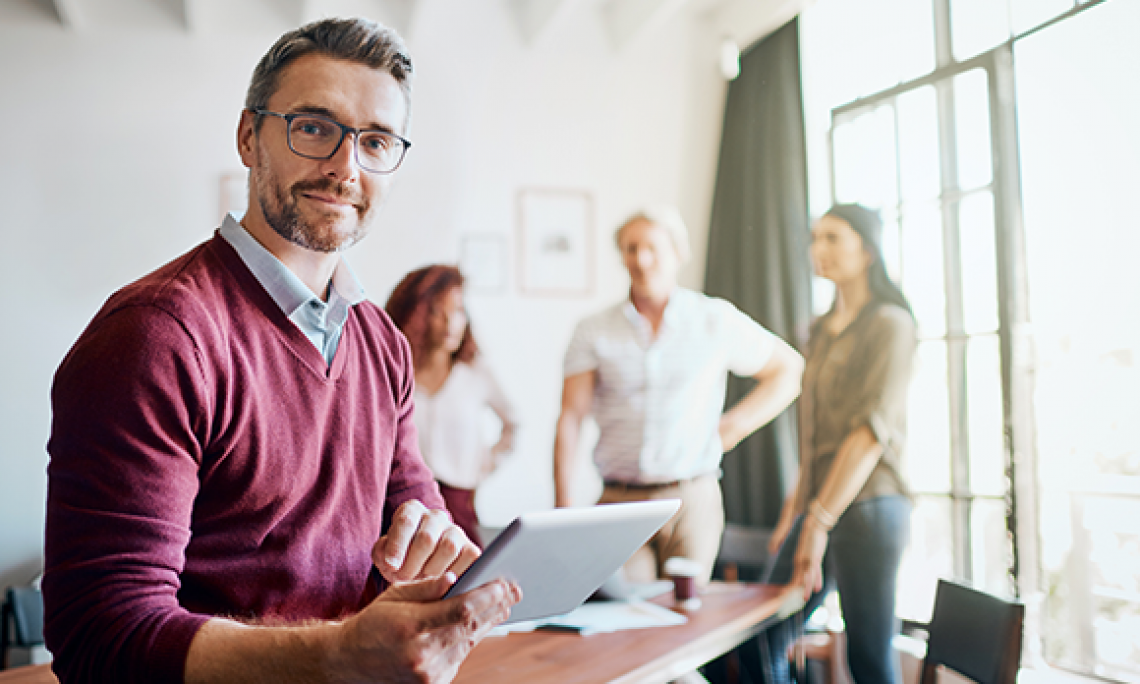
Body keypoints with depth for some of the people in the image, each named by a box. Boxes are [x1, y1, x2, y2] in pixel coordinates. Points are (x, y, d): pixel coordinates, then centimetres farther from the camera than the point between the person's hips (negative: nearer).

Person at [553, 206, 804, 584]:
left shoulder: (717, 320, 4)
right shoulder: (594, 333, 5)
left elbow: (790, 369, 12)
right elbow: (570, 419, 0)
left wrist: (734, 427, 2)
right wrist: (563, 506, -9)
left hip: (691, 500, 0)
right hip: (619, 502, 1)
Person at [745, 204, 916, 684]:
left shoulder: (889, 323, -7)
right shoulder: (822, 329, 17)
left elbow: (873, 428, -16)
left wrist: (820, 521, -19)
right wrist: (794, 509, 16)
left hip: (865, 506, -8)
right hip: (818, 506, 8)